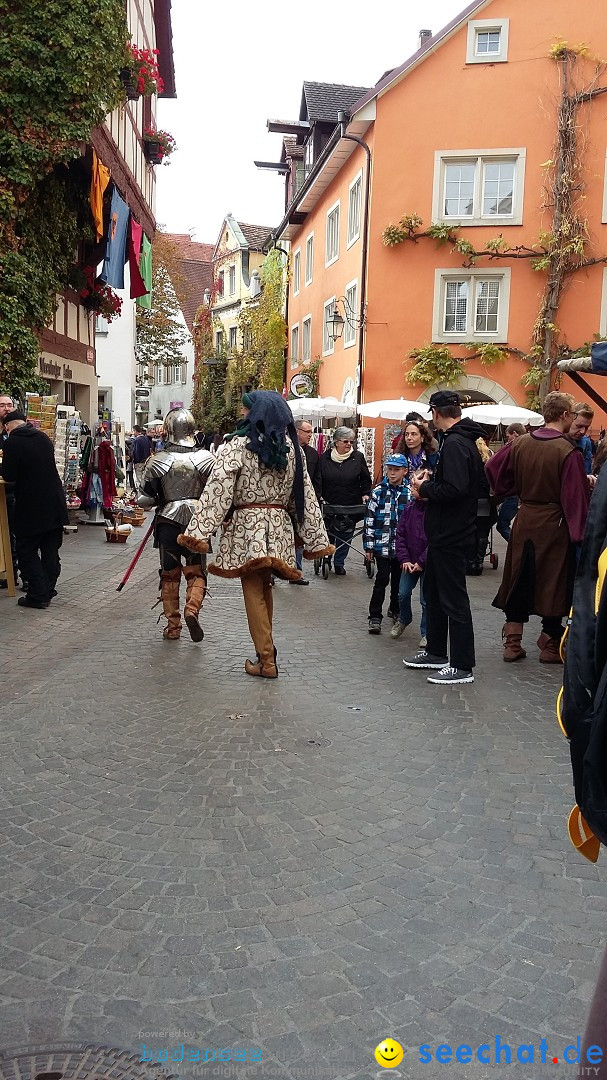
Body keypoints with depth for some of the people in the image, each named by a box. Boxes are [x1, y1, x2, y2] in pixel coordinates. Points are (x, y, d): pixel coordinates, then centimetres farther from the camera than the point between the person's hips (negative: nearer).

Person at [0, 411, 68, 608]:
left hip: (31, 507, -6)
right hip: (55, 504, 6)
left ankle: (38, 595, 2)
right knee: (51, 551, 12)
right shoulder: (43, 437, 8)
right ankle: (48, 590, 19)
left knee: (26, 551, 4)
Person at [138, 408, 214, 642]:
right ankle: (192, 609, -15)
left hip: (167, 521, 0)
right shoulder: (207, 459, -4)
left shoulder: (156, 461, -5)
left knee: (169, 574, 12)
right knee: (196, 572, 10)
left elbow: (144, 499, -3)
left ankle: (172, 626, 14)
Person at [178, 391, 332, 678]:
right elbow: (305, 494, 9)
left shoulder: (238, 444, -8)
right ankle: (266, 650, 26)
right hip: (279, 527, 5)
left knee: (254, 593, 2)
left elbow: (218, 489, -14)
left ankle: (266, 661, 5)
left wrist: (198, 531, -15)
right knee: (264, 589, 17)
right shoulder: (291, 447, 7)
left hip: (246, 526, -5)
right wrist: (316, 539, 13)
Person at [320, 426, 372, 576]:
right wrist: (320, 496, -2)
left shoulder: (358, 457, 0)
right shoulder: (325, 457, 0)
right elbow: (318, 480, 6)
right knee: (328, 534, 10)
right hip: (329, 505, 0)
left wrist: (365, 494, -2)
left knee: (345, 536, 7)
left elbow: (366, 480, 8)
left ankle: (339, 563, 20)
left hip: (351, 507, 0)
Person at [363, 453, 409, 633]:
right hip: (382, 544, -2)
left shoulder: (410, 492, 1)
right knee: (382, 579, -5)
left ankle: (395, 609, 35)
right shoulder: (378, 491, -3)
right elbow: (369, 520, -1)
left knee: (398, 579, 15)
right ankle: (375, 617, 1)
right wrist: (368, 546, -3)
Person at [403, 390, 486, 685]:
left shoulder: (454, 444, -19)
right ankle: (436, 652, 33)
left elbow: (454, 489, -29)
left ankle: (462, 666, 5)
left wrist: (425, 489, -13)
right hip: (444, 533, 11)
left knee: (453, 598, -3)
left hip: (450, 536, -11)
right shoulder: (465, 440, 13)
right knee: (433, 591, 20)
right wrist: (429, 486, 4)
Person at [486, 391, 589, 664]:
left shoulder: (519, 444, -2)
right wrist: (580, 532, -7)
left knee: (519, 581, 13)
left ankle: (512, 643, 16)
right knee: (554, 584, 8)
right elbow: (577, 496, -15)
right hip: (555, 526, -5)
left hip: (524, 521, 5)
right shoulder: (568, 452, -17)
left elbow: (492, 470, 6)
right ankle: (550, 644, 18)